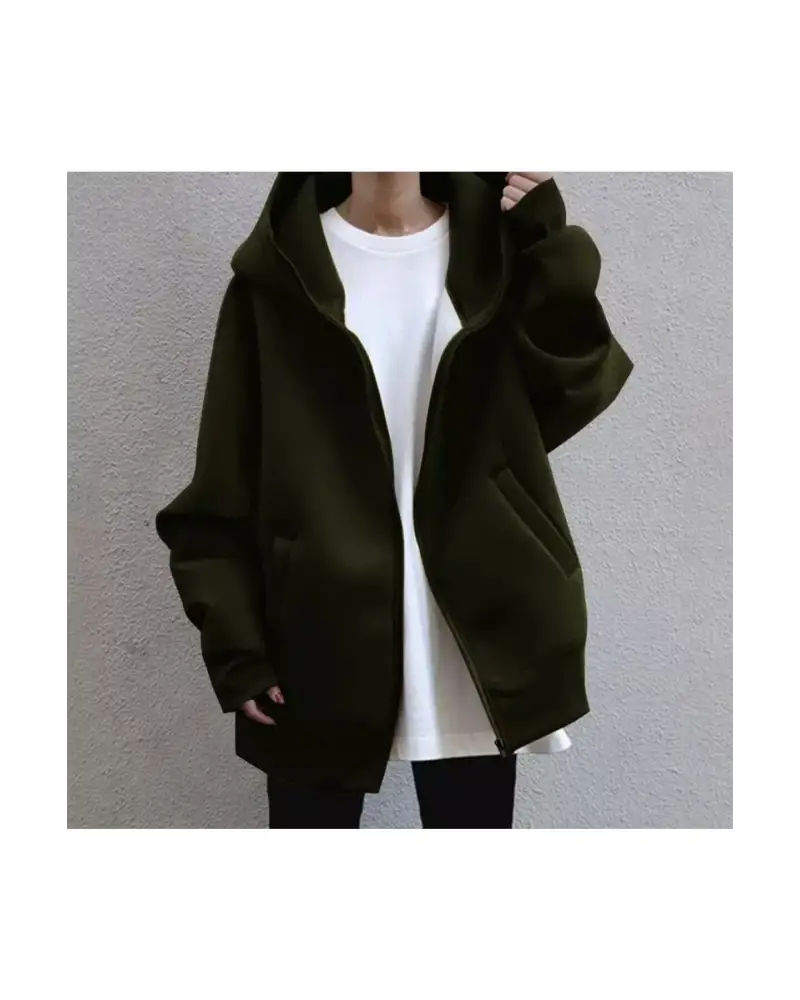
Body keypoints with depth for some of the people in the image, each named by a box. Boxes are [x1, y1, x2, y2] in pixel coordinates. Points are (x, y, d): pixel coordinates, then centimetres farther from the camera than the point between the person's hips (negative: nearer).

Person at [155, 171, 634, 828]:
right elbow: (224, 485, -2)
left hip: (473, 649, 2)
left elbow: (578, 391, -5)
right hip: (321, 643, -1)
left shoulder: (492, 245, 7)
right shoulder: (282, 268, 1)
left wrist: (548, 239, -12)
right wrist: (237, 648, -7)